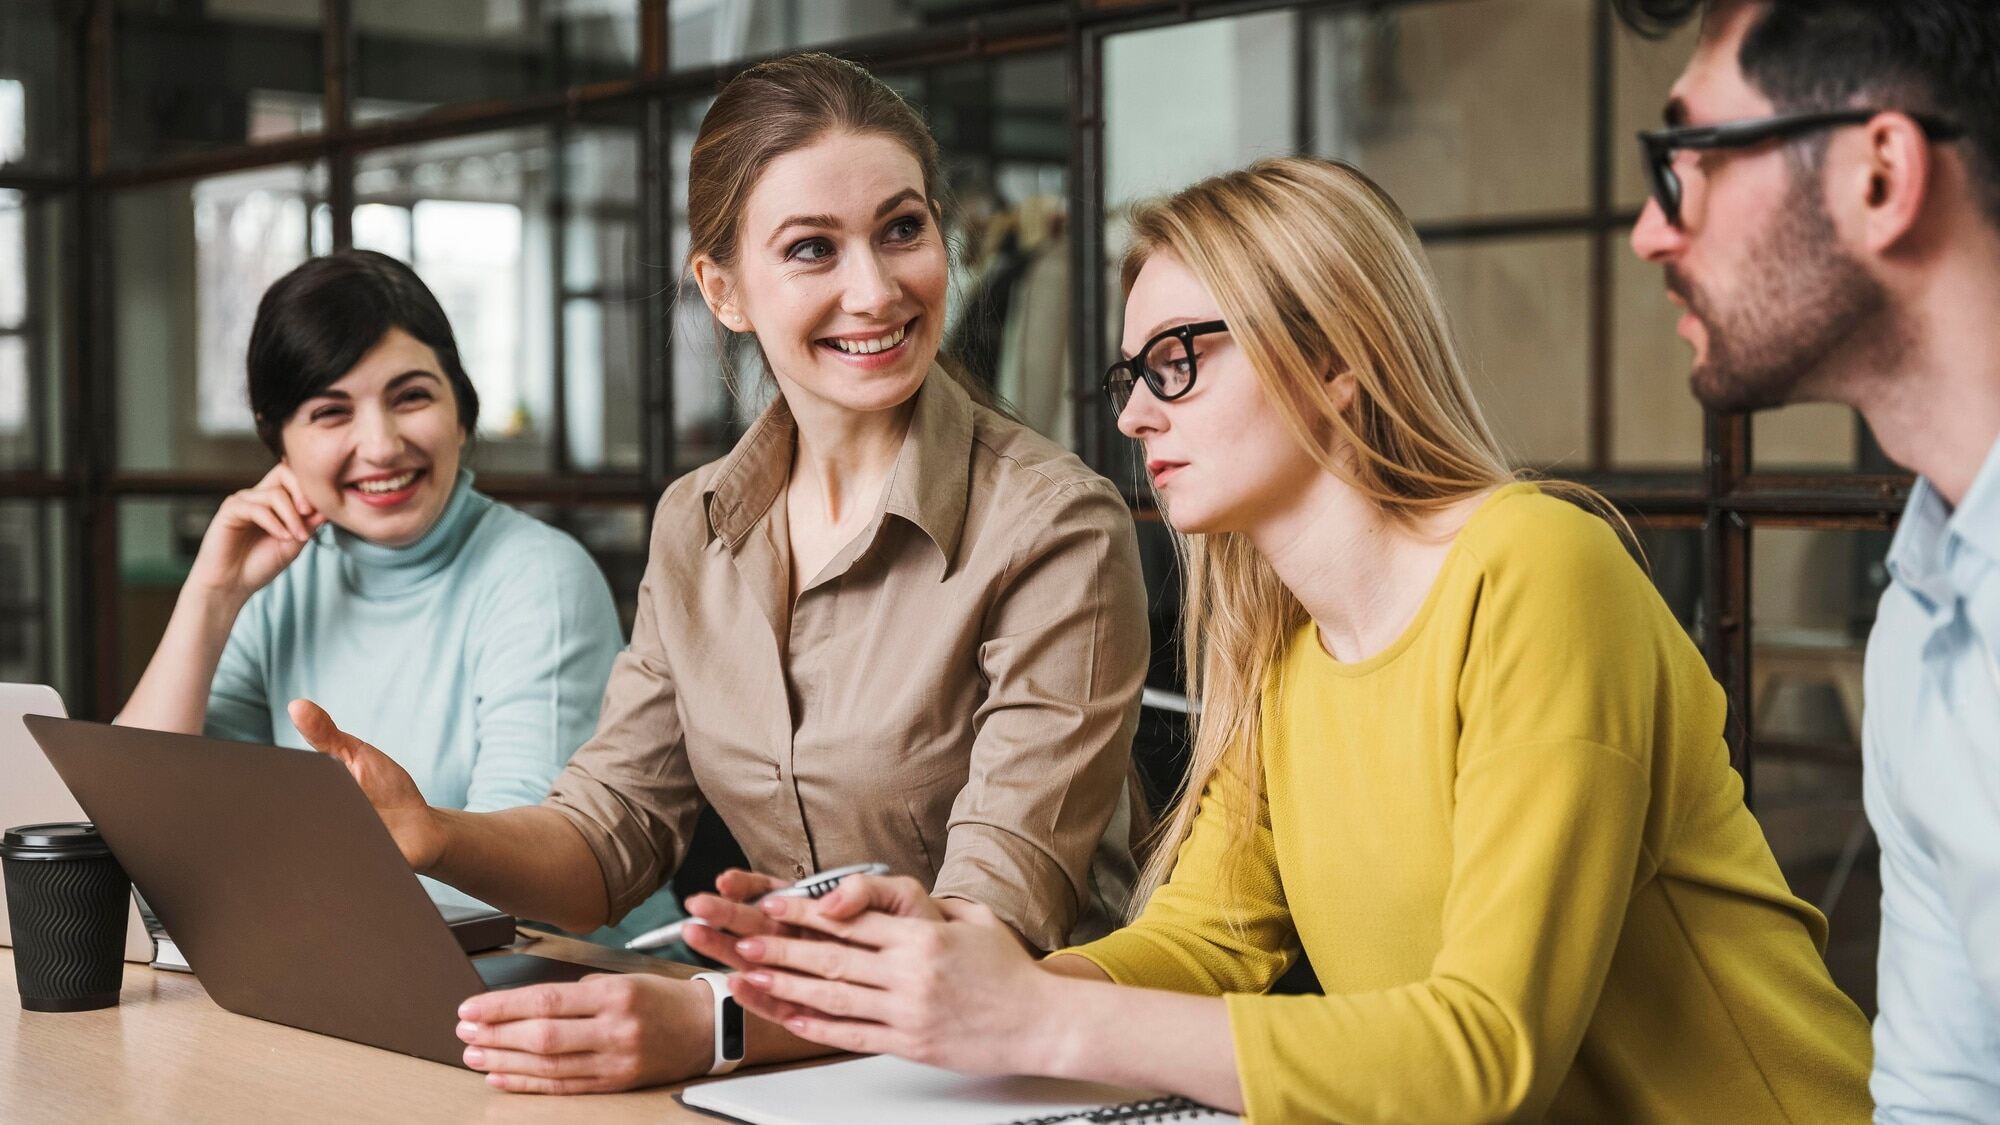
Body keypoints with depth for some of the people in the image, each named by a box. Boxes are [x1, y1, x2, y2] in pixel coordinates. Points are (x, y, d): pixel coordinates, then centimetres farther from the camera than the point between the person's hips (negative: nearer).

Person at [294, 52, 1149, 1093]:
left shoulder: (1055, 528, -12)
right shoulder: (692, 527, 6)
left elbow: (997, 927, -19)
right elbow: (610, 831, 7)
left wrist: (711, 1023, -34)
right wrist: (434, 840, -14)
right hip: (786, 1072, 4)